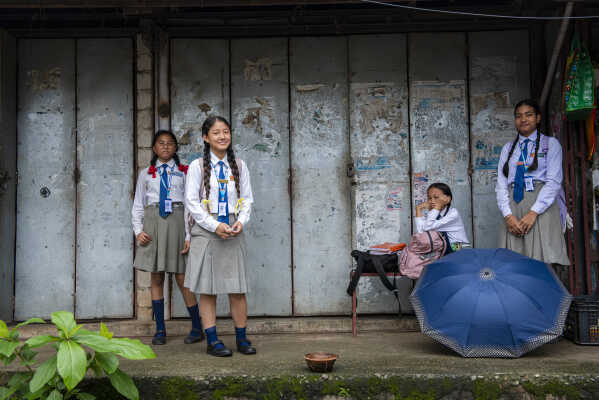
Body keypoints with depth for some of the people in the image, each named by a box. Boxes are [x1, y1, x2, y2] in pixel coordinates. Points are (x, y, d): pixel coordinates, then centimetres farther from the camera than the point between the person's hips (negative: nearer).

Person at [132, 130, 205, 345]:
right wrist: (138, 230, -2)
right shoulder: (146, 174, 12)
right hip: (153, 223, 2)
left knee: (182, 278, -3)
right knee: (156, 278, 5)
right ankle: (160, 330, 13)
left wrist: (189, 236, -5)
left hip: (176, 222, -2)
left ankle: (197, 327, 9)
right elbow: (138, 206, 13)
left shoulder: (184, 173, 7)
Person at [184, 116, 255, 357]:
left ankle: (241, 337, 13)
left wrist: (241, 222, -8)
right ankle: (212, 341, 10)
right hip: (206, 231, -2)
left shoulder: (239, 166, 10)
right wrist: (215, 226, -12)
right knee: (207, 289, 2)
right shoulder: (197, 166, 0)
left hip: (233, 232, 2)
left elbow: (247, 199, 11)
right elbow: (191, 202, -4)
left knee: (238, 287, 3)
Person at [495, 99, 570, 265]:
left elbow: (554, 181, -1)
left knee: (542, 262, -12)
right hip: (513, 207, 3)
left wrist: (533, 213, -13)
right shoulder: (508, 148, 19)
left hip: (541, 209, -3)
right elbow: (501, 184, 9)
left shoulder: (551, 144, 10)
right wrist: (508, 215, -7)